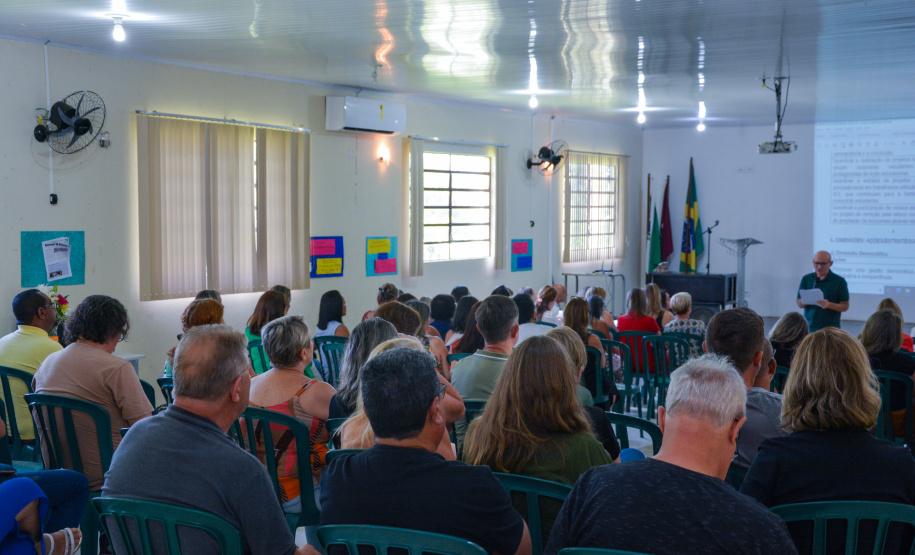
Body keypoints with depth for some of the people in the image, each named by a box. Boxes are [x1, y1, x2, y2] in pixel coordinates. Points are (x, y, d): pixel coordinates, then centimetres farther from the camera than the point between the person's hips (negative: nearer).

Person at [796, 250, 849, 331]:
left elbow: (845, 306, 0)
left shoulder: (839, 281, 1)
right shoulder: (806, 279, 8)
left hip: (830, 327, -2)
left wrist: (829, 305, -19)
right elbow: (799, 304, 7)